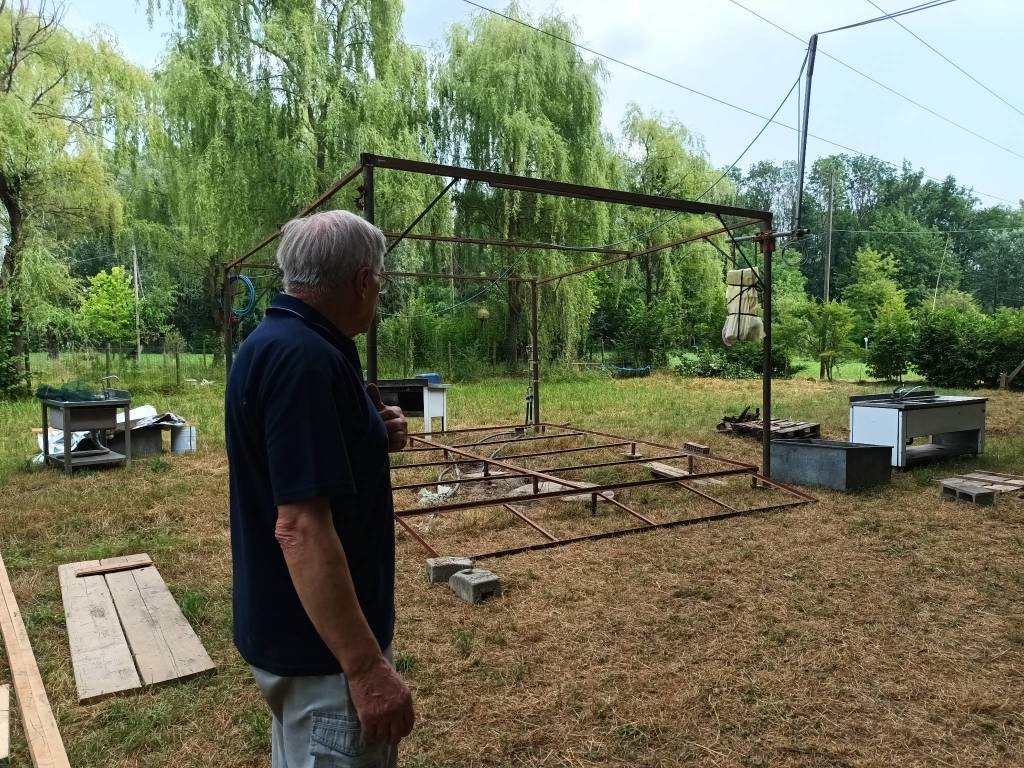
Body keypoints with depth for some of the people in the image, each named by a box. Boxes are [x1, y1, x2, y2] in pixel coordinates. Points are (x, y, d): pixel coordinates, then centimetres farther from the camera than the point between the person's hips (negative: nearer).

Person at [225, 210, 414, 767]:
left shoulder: (277, 342, 6)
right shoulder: (304, 357, -26)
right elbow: (300, 528, -30)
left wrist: (373, 441, -1)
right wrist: (367, 667, -26)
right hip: (323, 645, -10)